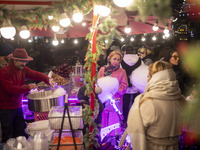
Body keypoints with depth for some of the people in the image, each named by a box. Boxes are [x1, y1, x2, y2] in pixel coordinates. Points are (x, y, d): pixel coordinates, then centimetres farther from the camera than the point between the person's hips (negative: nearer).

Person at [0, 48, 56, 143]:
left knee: (20, 133, 14)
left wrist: (48, 80, -20)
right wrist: (27, 87, -30)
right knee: (8, 136, 2)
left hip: (18, 106, 7)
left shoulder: (23, 69, 4)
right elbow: (10, 89, -28)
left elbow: (35, 74, -2)